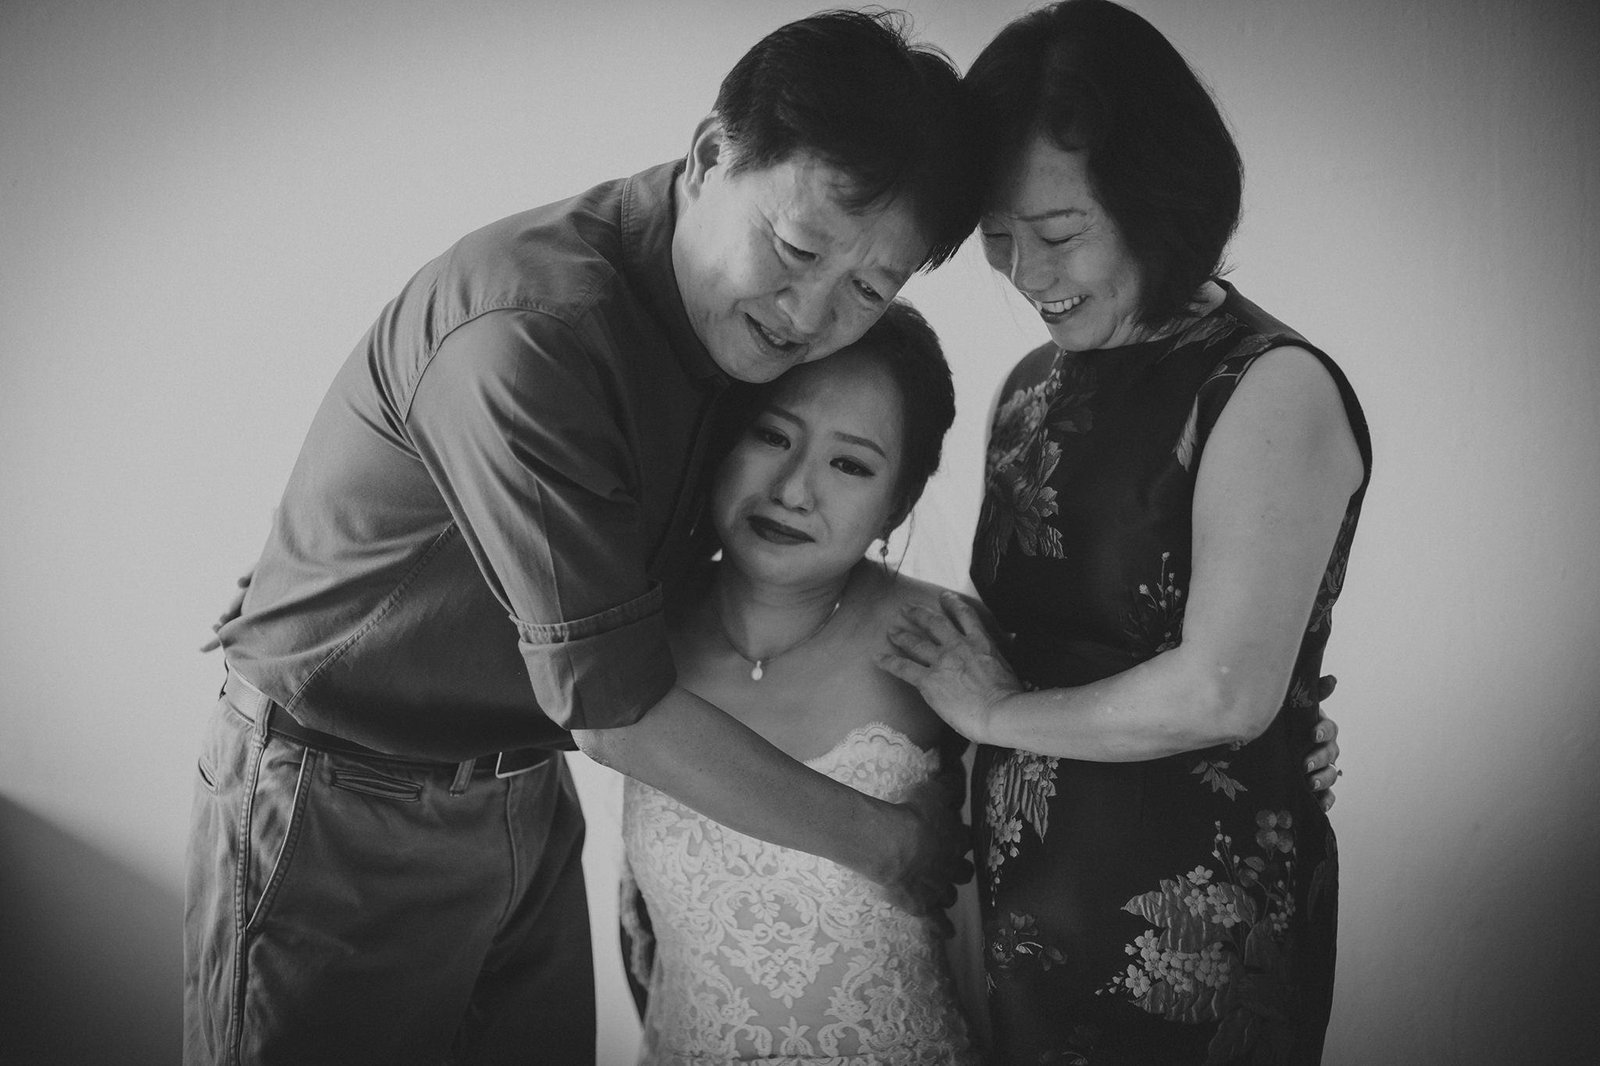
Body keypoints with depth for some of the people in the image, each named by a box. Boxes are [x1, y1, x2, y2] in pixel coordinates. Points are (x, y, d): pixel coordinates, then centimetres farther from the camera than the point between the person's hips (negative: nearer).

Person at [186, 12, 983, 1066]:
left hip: (527, 798, 7)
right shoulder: (527, 328, -30)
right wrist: (882, 840, -15)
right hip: (343, 816, -7)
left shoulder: (734, 303, -4)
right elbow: (614, 707, -26)